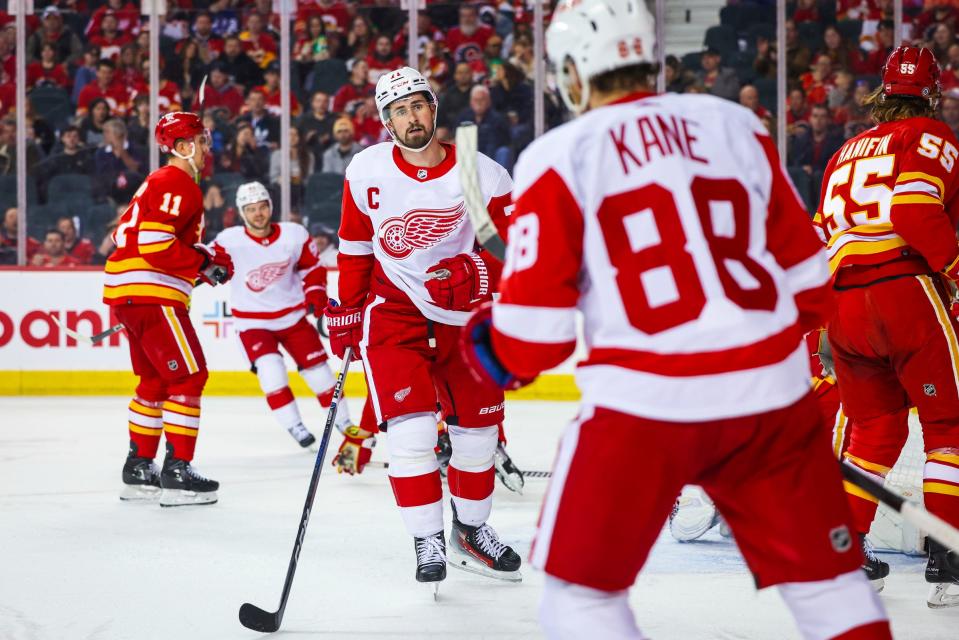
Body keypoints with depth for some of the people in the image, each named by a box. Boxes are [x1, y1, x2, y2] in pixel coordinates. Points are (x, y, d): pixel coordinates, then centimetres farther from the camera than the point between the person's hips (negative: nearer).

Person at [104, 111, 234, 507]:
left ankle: (139, 469, 22)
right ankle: (177, 473, -10)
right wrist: (204, 262, -14)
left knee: (156, 380, 17)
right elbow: (155, 243, -23)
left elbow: (126, 233, 22)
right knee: (188, 376, -9)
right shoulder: (177, 184, -13)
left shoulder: (160, 182, 21)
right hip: (150, 295, -11)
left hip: (128, 293, 11)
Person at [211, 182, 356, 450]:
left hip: (292, 315, 2)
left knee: (317, 369, 5)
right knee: (270, 368, -24)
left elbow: (312, 267, 6)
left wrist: (315, 295, -4)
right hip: (252, 321, -2)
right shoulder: (230, 241, -17)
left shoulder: (294, 235, -9)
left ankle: (345, 425, 23)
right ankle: (294, 427, -9)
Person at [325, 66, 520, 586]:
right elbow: (354, 248, 6)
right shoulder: (366, 171, -6)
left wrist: (476, 274, -29)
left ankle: (471, 531, 29)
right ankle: (428, 541, -2)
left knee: (477, 426, 8)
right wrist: (346, 313, 7)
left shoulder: (481, 174, -12)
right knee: (410, 427, -14)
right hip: (393, 309, -1)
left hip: (464, 313, 1)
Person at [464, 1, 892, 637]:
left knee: (582, 585, 13)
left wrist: (496, 356, 18)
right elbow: (805, 276, 13)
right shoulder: (738, 126, 9)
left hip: (644, 399, -3)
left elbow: (537, 320, -4)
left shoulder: (558, 156, -1)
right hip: (772, 393, 3)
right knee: (826, 573, 15)